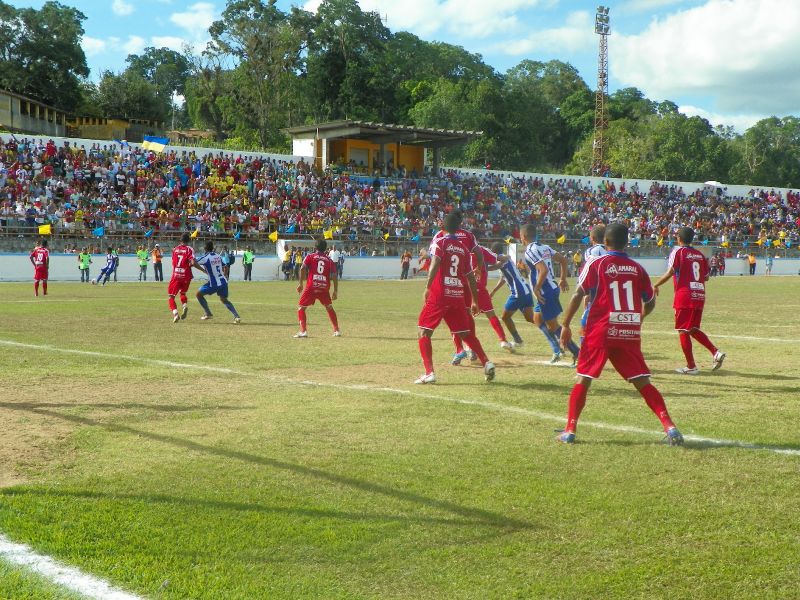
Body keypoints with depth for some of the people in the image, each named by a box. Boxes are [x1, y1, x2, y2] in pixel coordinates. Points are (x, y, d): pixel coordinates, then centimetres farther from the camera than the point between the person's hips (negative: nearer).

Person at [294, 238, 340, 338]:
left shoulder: (310, 257, 7)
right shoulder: (329, 260, 12)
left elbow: (303, 269, -8)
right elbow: (334, 276, 3)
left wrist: (301, 283, -3)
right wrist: (335, 291, 8)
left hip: (311, 288, -3)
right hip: (324, 288, 3)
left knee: (301, 308, 8)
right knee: (329, 308, 21)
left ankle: (303, 331, -6)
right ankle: (337, 330, 20)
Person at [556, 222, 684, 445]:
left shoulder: (595, 264, -2)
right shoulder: (637, 268, 8)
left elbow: (578, 295, -8)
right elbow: (650, 303, 15)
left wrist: (565, 326, -2)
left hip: (600, 332, -2)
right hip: (630, 334, 2)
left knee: (583, 380, 7)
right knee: (643, 383, 5)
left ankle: (569, 431, 3)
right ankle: (669, 426, -6)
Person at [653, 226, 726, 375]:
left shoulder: (678, 251, -3)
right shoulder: (700, 254, 15)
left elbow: (670, 272, -13)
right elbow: (706, 277, 15)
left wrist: (656, 286, -2)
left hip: (684, 296, -6)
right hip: (700, 296, 7)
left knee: (683, 331, 0)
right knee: (693, 329, 18)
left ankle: (691, 366, 0)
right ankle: (716, 352, 1)